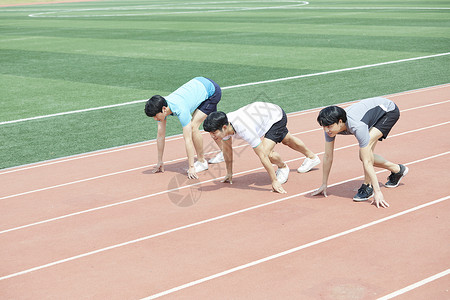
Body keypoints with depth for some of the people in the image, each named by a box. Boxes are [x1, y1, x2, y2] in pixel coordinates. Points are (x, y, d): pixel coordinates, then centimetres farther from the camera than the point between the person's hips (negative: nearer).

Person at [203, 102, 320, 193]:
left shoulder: (245, 129, -46)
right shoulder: (223, 124, -24)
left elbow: (263, 156, -42)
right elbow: (227, 148, -4)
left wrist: (274, 181, -39)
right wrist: (229, 173, 4)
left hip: (276, 116, -8)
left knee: (266, 152, -28)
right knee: (287, 140, 31)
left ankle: (283, 167, 7)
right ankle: (312, 158, 58)